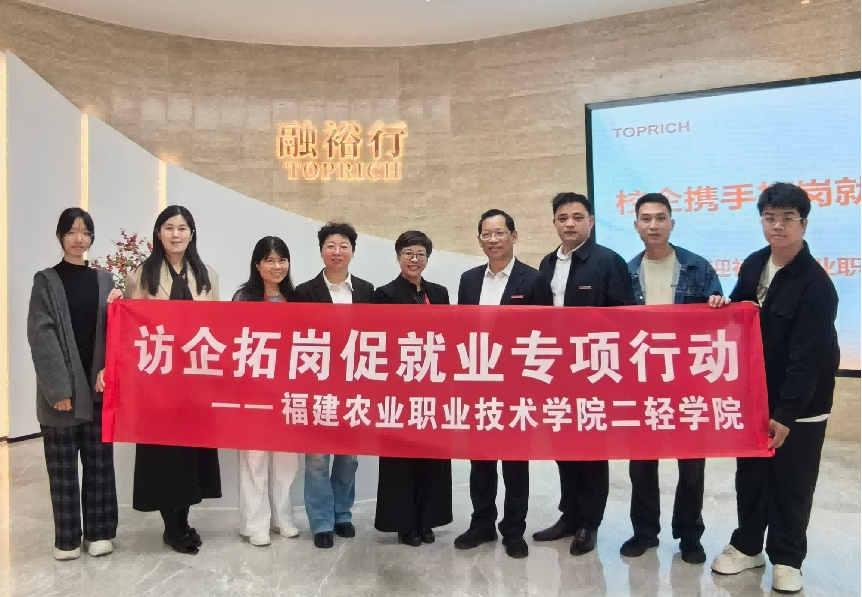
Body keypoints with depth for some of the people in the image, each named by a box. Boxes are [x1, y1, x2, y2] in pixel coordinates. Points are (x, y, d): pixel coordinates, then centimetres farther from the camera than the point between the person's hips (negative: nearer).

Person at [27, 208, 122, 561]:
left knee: (99, 461, 7)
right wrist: (58, 388, -14)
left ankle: (99, 531, 19)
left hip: (98, 386, 2)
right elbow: (41, 336, -6)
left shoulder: (104, 280, 10)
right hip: (61, 389, -2)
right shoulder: (46, 281, 2)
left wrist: (109, 373, -10)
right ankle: (67, 538, 17)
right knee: (63, 465, 5)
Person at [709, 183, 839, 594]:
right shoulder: (753, 265, 1)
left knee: (790, 484, 9)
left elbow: (807, 357, -20)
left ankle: (787, 559, 28)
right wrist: (724, 307, -8)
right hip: (753, 396, 6)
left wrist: (786, 414, -21)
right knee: (750, 476, 16)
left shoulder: (816, 284, -18)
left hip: (800, 405, -5)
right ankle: (747, 545, 33)